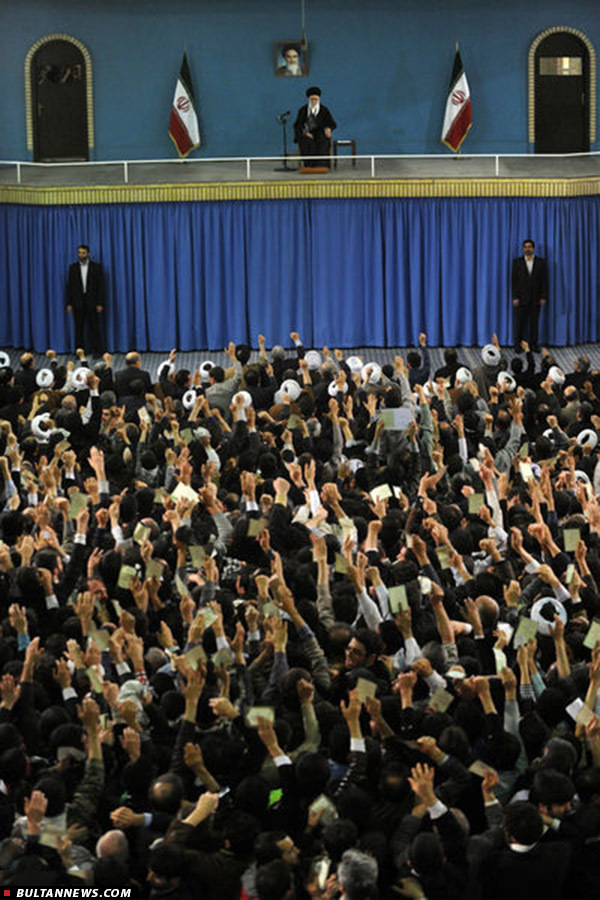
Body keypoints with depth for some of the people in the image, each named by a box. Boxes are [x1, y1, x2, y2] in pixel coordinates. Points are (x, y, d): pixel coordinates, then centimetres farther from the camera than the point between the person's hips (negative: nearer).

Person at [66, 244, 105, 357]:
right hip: (78, 303, 2)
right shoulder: (73, 267, 7)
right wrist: (69, 304, 0)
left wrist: (100, 303, -7)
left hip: (92, 302, -2)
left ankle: (97, 351, 4)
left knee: (94, 328, -1)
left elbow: (100, 286, -1)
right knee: (79, 328, 3)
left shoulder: (96, 267, 1)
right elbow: (69, 286, 6)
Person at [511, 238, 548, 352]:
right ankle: (518, 345, 5)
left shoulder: (541, 262, 5)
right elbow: (514, 281, 0)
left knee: (534, 323, 3)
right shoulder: (517, 262, 4)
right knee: (519, 323, -1)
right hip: (521, 298, -1)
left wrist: (543, 297, -3)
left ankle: (533, 345, 8)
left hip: (535, 299, 1)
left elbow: (544, 280, 4)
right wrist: (515, 297, -7)